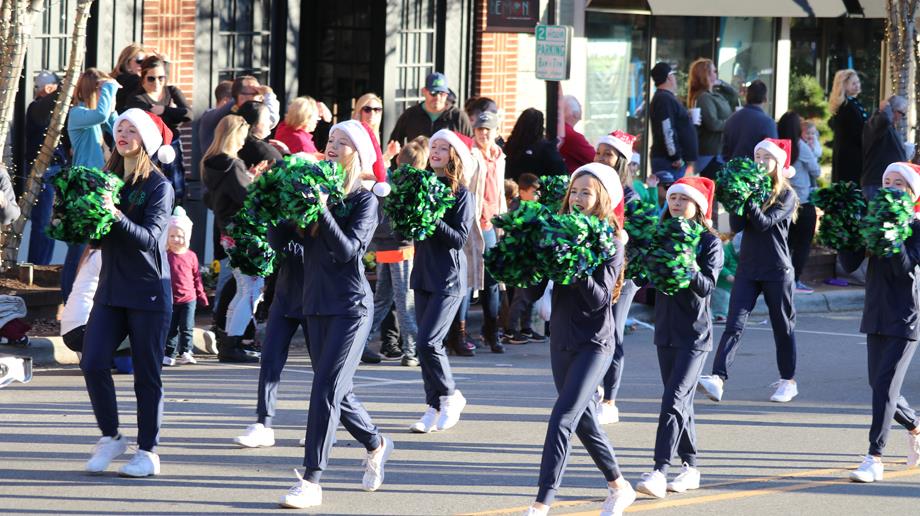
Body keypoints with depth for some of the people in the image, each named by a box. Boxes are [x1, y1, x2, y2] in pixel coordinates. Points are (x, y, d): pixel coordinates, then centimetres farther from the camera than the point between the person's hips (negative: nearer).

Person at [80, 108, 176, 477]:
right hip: (111, 288, 5)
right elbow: (98, 236, 13)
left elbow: (150, 238, -19)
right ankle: (110, 437, 9)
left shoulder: (159, 186, -7)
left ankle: (148, 451, 10)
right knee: (92, 362, -7)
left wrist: (116, 215, -32)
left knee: (147, 374, 1)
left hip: (148, 292, -5)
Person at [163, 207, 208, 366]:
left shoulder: (191, 256, 2)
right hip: (170, 299, -1)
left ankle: (186, 352, 4)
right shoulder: (165, 256, -4)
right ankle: (169, 355, 11)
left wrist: (201, 296, 11)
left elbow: (196, 277, 10)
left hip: (189, 299, 1)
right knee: (171, 329, 6)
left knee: (186, 328, -1)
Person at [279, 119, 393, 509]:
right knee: (337, 391, 14)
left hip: (350, 305, -6)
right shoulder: (317, 188, 8)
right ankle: (376, 444, 39)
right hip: (316, 302, 6)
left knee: (327, 389, -12)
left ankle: (311, 481, -13)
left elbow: (348, 250, -19)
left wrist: (322, 211, -27)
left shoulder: (364, 199, -6)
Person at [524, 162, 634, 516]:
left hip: (594, 343, -7)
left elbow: (599, 297, -18)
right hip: (561, 338, 7)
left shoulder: (611, 243, -10)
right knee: (583, 420, 16)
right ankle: (619, 487, 34)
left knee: (563, 418, -16)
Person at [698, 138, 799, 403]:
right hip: (747, 268, 3)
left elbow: (765, 222, -18)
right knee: (735, 324, -9)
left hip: (777, 270, -3)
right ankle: (717, 378, -20)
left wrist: (748, 200, -26)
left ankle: (788, 381, 22)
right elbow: (736, 226, -1)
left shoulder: (786, 195, -4)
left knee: (783, 327, 8)